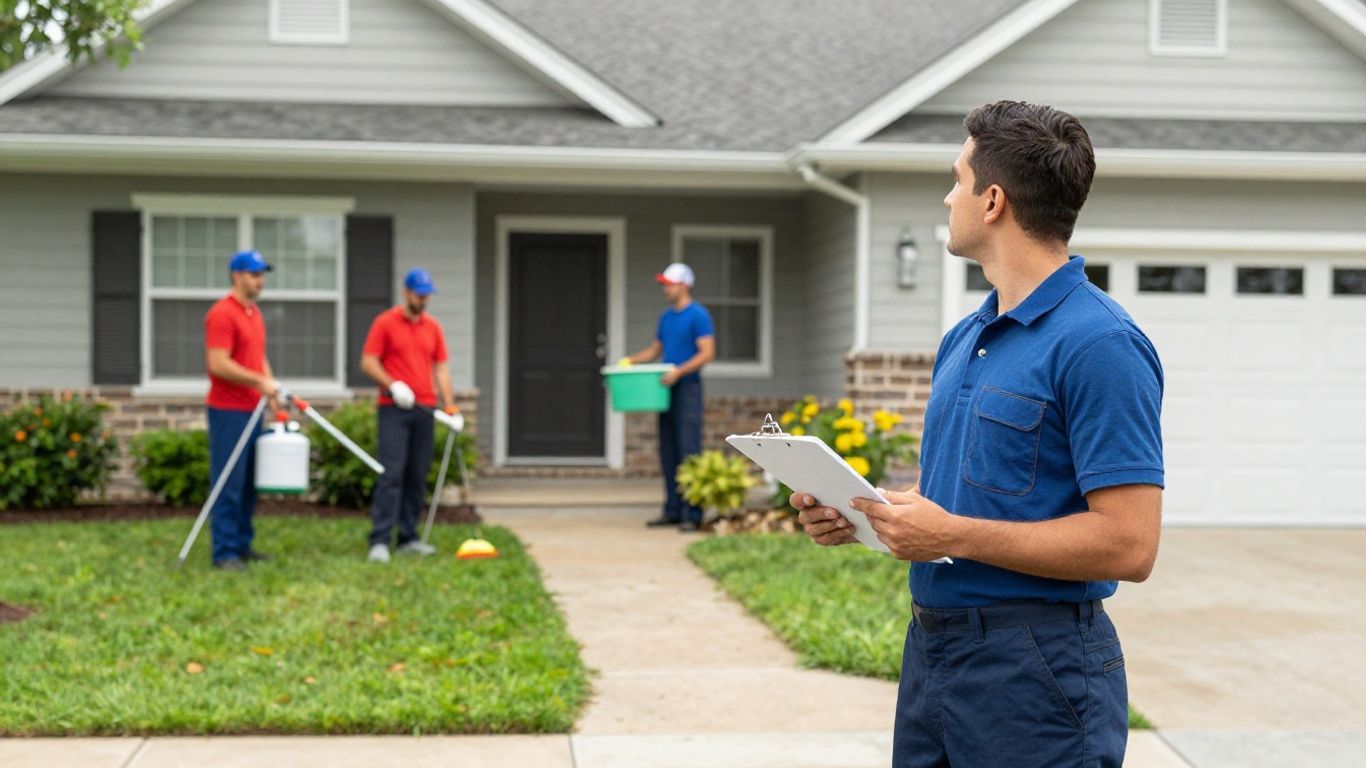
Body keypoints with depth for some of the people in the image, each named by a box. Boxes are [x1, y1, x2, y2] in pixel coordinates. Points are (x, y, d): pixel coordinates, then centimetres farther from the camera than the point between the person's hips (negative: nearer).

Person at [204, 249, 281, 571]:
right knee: (228, 484, -5)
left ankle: (242, 544, 20)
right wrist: (260, 382, -17)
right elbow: (218, 365, -21)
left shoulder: (255, 313, 15)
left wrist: (272, 392, 9)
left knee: (249, 483, 12)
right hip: (228, 411, -9)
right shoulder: (222, 313, -13)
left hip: (252, 410, 9)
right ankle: (225, 552, 0)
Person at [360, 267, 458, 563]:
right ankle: (380, 541, -12)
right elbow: (368, 362, -4)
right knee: (392, 473, -11)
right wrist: (392, 384, -18)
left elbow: (441, 367, 13)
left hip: (425, 409, 5)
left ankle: (408, 537, 13)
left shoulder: (433, 327, 12)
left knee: (418, 476, 6)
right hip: (394, 409, -5)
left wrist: (450, 405, 3)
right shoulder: (385, 323, -1)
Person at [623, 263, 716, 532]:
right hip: (668, 389, 8)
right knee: (668, 453, 8)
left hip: (688, 388, -8)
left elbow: (708, 353, -14)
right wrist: (632, 359, 8)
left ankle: (692, 514, -7)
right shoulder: (666, 316, 16)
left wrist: (679, 371, -23)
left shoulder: (698, 315, -8)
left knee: (688, 452, -9)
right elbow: (656, 349, 25)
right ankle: (673, 510, 13)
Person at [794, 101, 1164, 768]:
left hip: (1035, 669, -8)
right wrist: (858, 512, 1)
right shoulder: (960, 340, 12)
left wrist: (953, 534, -21)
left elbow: (1129, 544, -21)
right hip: (930, 651, 8)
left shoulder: (1100, 344, -16)